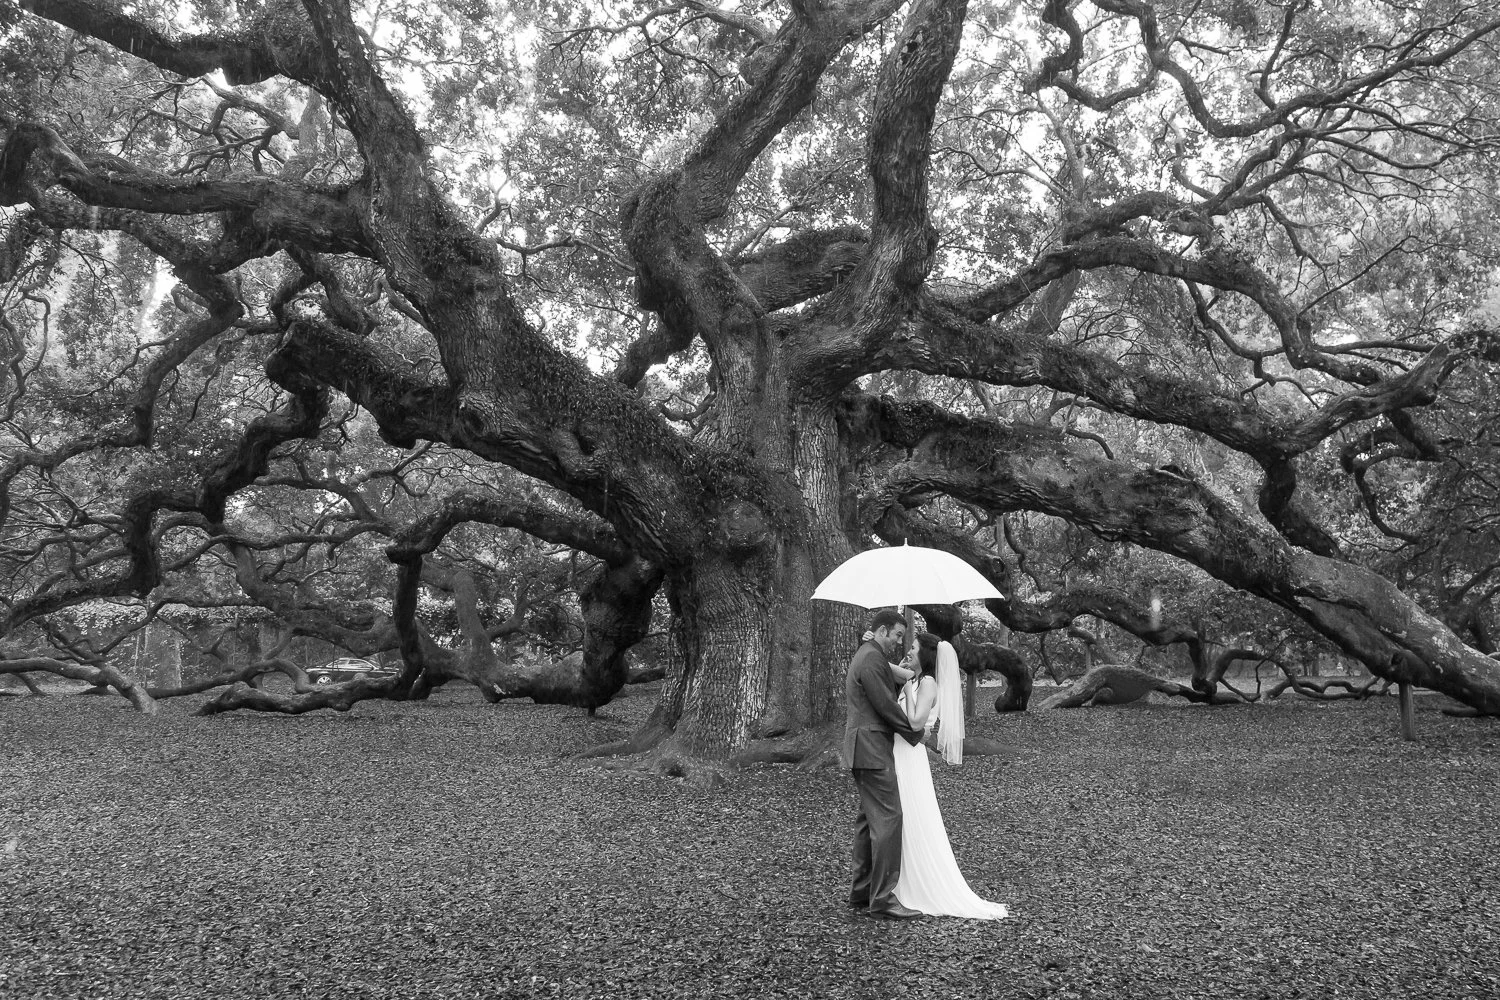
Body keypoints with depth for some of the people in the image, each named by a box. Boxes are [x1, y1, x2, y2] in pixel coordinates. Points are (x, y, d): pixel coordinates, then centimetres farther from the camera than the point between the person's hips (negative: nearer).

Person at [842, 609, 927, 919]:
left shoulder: (865, 656, 21)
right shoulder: (872, 659, -14)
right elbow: (885, 705, -17)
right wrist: (914, 734, -6)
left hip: (863, 751, 11)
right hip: (873, 749, -11)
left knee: (869, 819, 14)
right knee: (887, 818, -12)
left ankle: (861, 892, 20)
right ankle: (882, 898, -12)